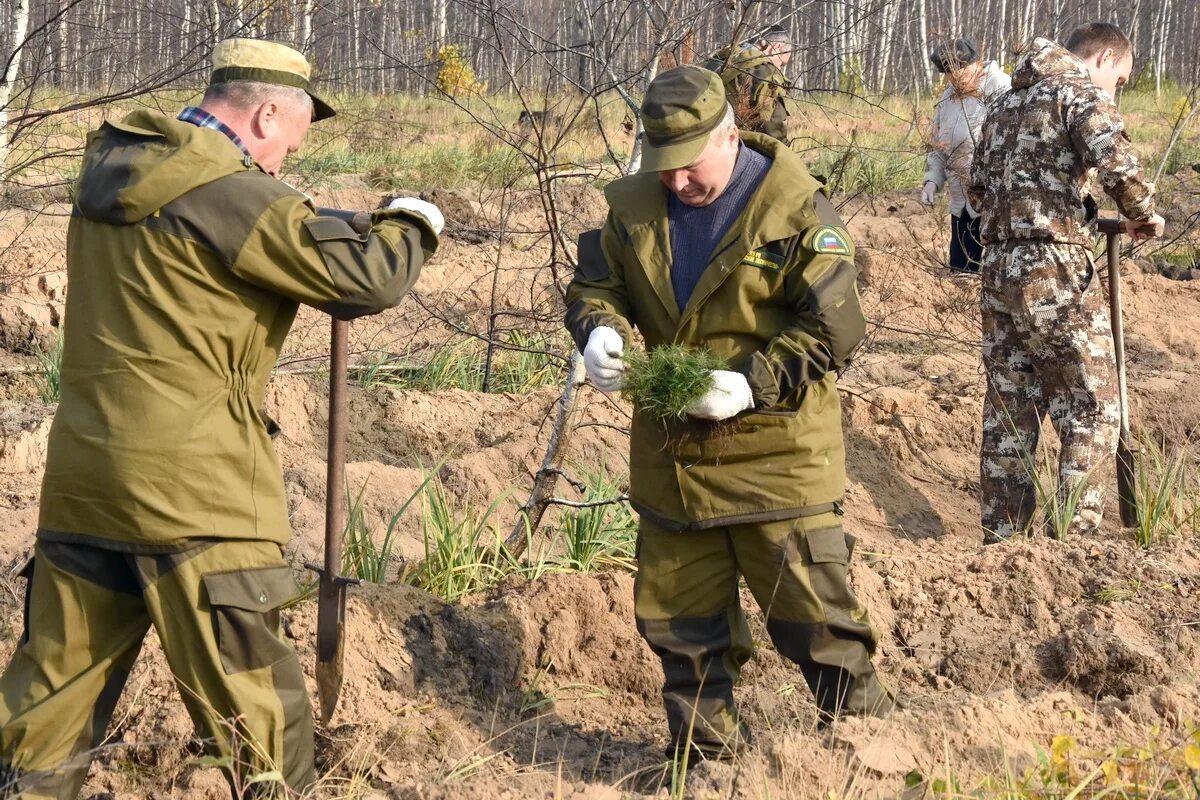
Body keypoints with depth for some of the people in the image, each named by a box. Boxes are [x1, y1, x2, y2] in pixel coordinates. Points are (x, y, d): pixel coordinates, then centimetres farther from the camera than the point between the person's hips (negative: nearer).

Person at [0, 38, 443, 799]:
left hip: (84, 476, 8)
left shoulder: (111, 171, 9)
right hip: (189, 488, -8)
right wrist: (413, 224, 6)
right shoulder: (233, 196, -15)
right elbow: (368, 281, -15)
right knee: (256, 719, 1)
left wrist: (316, 229, 14)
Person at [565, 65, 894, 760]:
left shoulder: (795, 210, -12)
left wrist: (754, 384, -24)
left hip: (776, 449, -5)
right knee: (680, 613, 14)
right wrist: (599, 331, -12)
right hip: (671, 447, 5)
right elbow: (597, 281, 12)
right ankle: (705, 753, 29)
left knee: (812, 609, -2)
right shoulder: (635, 206, 3)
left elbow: (835, 327, -14)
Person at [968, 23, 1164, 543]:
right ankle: (1074, 535, -3)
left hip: (998, 270, 8)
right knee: (1091, 410, 0)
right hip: (1054, 270, -8)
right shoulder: (1079, 93, -5)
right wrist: (1144, 217, -5)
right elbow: (1118, 165, -21)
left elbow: (977, 190, 23)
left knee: (1008, 413, 13)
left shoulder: (1005, 104, 19)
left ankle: (1000, 537, 16)